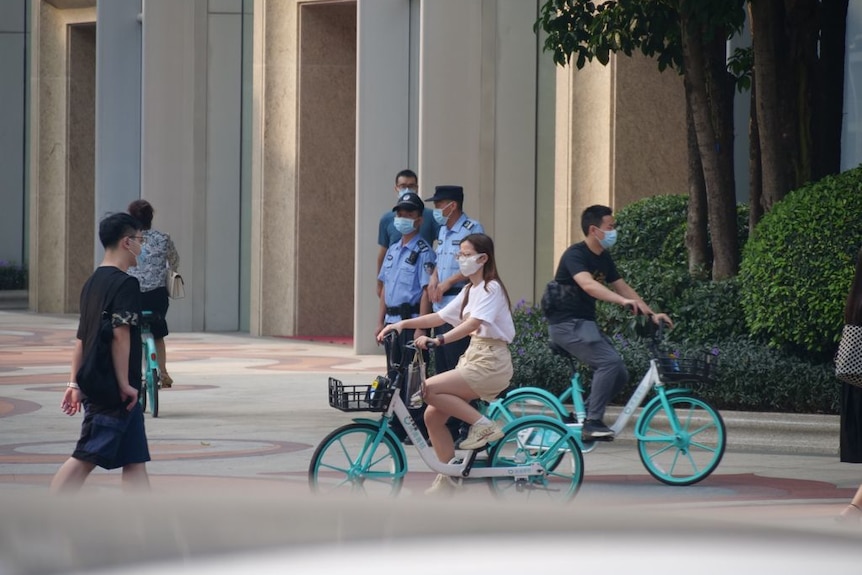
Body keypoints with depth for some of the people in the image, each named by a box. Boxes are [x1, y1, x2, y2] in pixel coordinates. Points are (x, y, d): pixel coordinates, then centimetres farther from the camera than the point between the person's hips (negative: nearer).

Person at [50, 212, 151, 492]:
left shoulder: (93, 282, 14)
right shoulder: (125, 284, -12)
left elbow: (81, 337, 16)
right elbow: (120, 335, -20)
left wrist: (74, 383, 17)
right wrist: (124, 383, -17)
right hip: (114, 391, -9)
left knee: (135, 460, 8)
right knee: (86, 458, -7)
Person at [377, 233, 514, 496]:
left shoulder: (491, 289, -11)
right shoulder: (469, 291, 18)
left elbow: (473, 323, -26)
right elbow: (440, 317, 16)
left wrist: (438, 340, -38)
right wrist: (403, 324, 3)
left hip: (491, 361, -9)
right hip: (472, 358, 9)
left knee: (430, 389, -23)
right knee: (432, 415, 0)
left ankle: (482, 425, -12)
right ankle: (447, 479, 8)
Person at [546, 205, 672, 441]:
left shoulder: (603, 258, 11)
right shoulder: (575, 254, -16)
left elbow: (622, 287, 14)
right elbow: (588, 285, -33)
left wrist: (651, 313, 4)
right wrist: (623, 301, -47)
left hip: (585, 323, 9)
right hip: (566, 323, -9)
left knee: (619, 375, 1)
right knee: (609, 361, -25)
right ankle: (593, 423, -21)